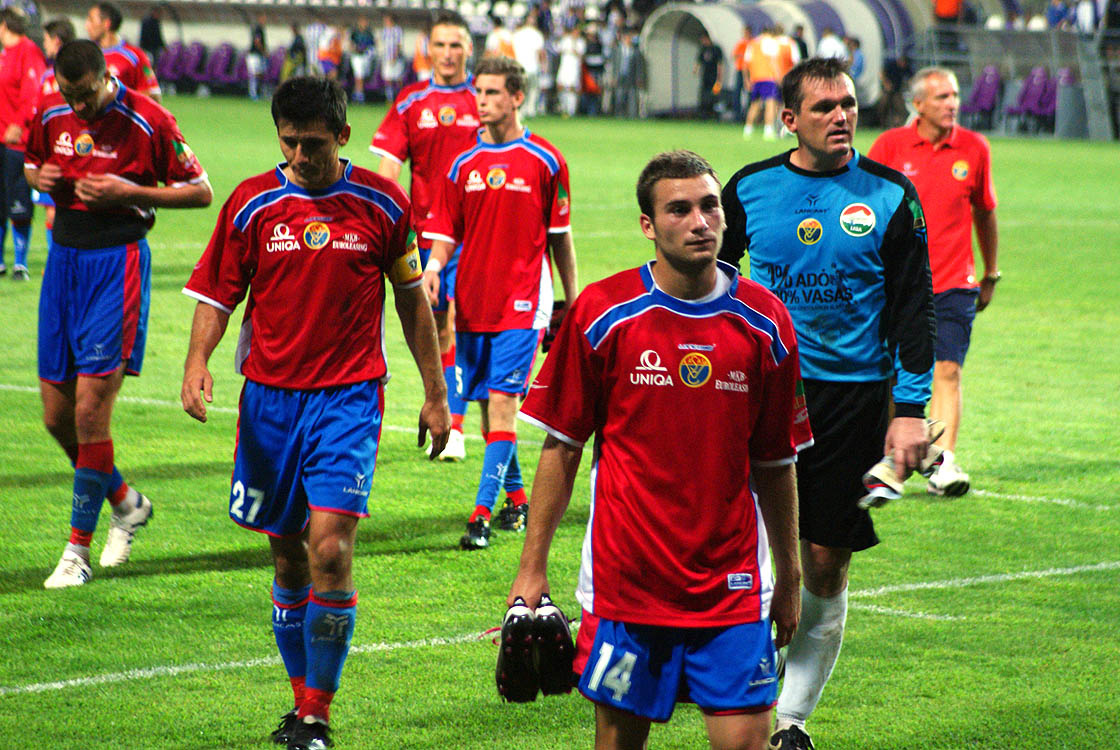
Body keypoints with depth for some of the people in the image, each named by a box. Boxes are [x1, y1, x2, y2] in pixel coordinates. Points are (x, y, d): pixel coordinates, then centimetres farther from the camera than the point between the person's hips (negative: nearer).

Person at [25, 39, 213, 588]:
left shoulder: (147, 121, -11)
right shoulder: (50, 116, 4)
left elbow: (200, 191, -6)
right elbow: (32, 165, 23)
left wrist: (128, 192, -17)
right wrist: (41, 178, -1)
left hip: (118, 261, -6)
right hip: (63, 258, 6)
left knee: (90, 410, -12)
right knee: (56, 413, 7)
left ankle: (78, 547, -3)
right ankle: (125, 503, 31)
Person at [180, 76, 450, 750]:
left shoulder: (381, 203, 1)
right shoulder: (252, 203, 1)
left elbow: (412, 297, 11)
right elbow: (217, 294, 5)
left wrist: (436, 394, 13)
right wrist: (197, 360, -14)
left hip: (350, 396, -2)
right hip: (270, 396, 2)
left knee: (331, 548, -15)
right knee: (288, 555, 10)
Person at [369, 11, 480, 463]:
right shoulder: (410, 102, 6)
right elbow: (388, 167, 3)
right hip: (424, 232, 2)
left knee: (460, 323, -12)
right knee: (437, 328, 9)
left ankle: (454, 428, -13)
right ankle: (443, 414, 23)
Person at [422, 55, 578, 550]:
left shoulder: (544, 161, -1)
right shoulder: (463, 166, 7)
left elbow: (560, 235, 6)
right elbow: (446, 230, 8)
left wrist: (572, 300, 8)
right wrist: (433, 264, -13)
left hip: (522, 302, -4)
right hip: (472, 300, 4)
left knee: (503, 400, -12)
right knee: (487, 404, 10)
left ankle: (483, 511, -16)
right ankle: (515, 499, 26)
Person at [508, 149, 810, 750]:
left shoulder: (764, 323, 2)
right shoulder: (602, 313, -3)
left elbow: (774, 463, 11)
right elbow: (562, 446, 2)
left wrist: (788, 577, 13)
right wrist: (532, 568, -1)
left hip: (732, 584, 1)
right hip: (623, 581, -1)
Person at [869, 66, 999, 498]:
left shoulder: (975, 149, 3)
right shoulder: (890, 146, -1)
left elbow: (985, 213, 15)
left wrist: (991, 275, 20)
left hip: (954, 283, 0)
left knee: (948, 370, -11)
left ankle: (944, 463, -13)